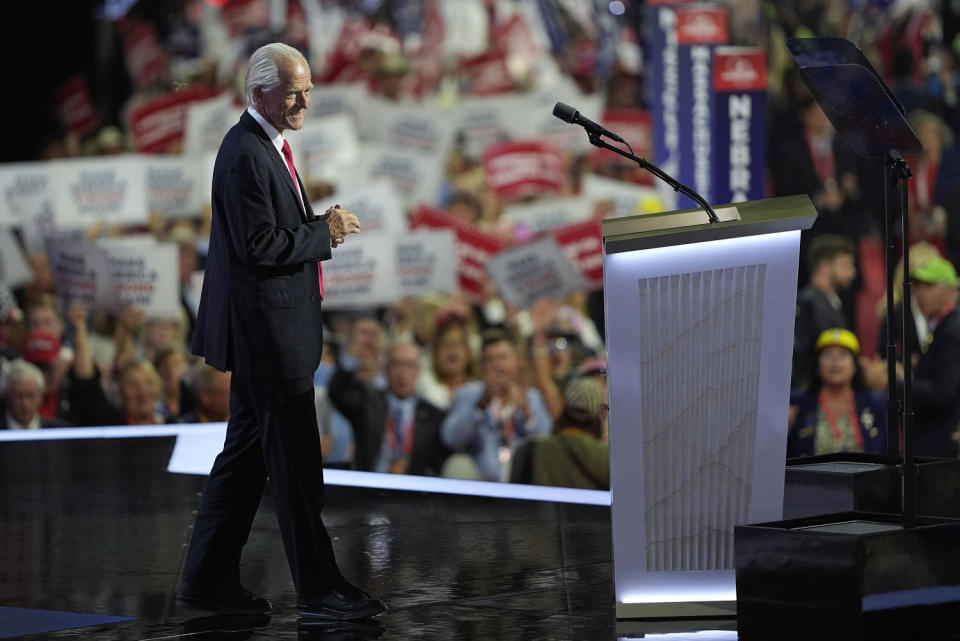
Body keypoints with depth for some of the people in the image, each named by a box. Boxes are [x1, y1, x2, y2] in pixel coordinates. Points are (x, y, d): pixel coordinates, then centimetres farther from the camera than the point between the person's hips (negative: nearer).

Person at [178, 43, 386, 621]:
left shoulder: (267, 147, 15)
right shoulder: (245, 155, -18)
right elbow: (260, 247, -22)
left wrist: (320, 225, 7)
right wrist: (324, 233, -14)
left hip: (265, 333, 11)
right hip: (267, 329, -11)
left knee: (246, 454, 14)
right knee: (296, 464, -6)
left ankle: (209, 578, 19)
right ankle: (319, 589, -2)